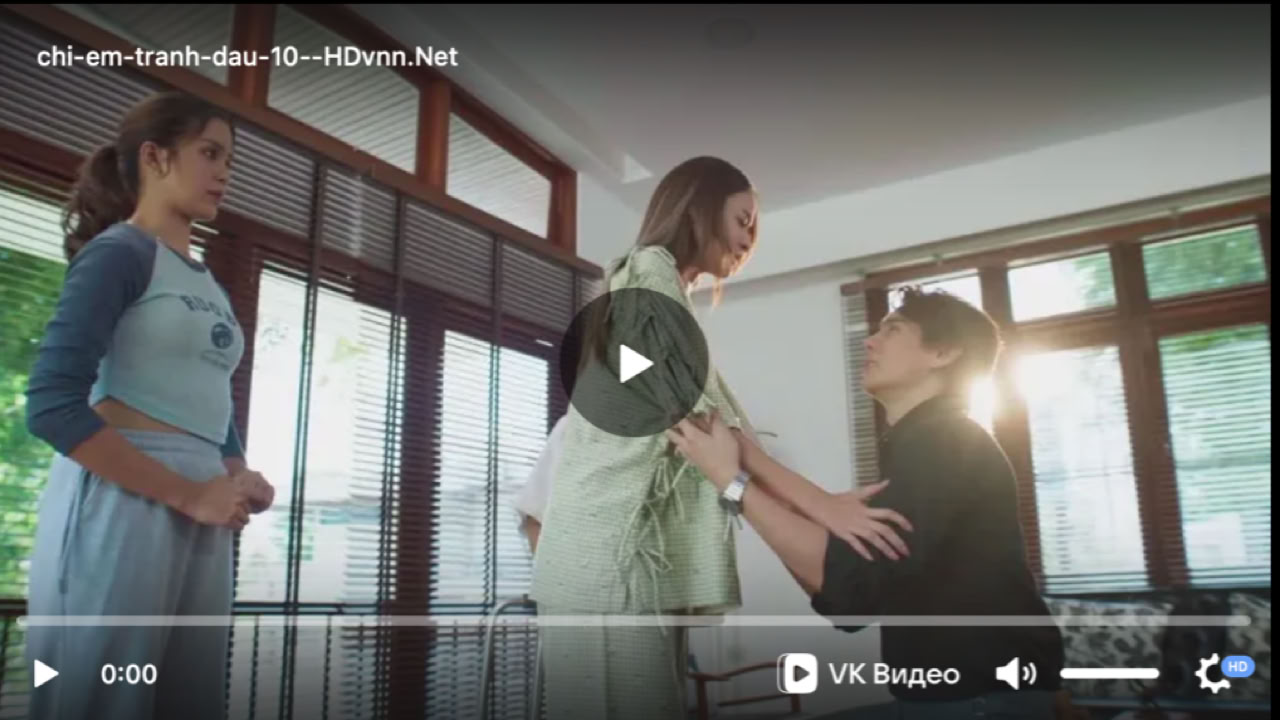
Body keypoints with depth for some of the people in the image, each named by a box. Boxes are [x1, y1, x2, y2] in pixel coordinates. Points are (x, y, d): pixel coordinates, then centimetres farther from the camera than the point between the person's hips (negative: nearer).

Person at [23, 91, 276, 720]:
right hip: (121, 501, -7)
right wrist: (186, 493, -16)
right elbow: (53, 405, -15)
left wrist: (238, 484, -1)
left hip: (200, 518, 7)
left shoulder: (212, 289, 19)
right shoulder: (119, 251, -3)